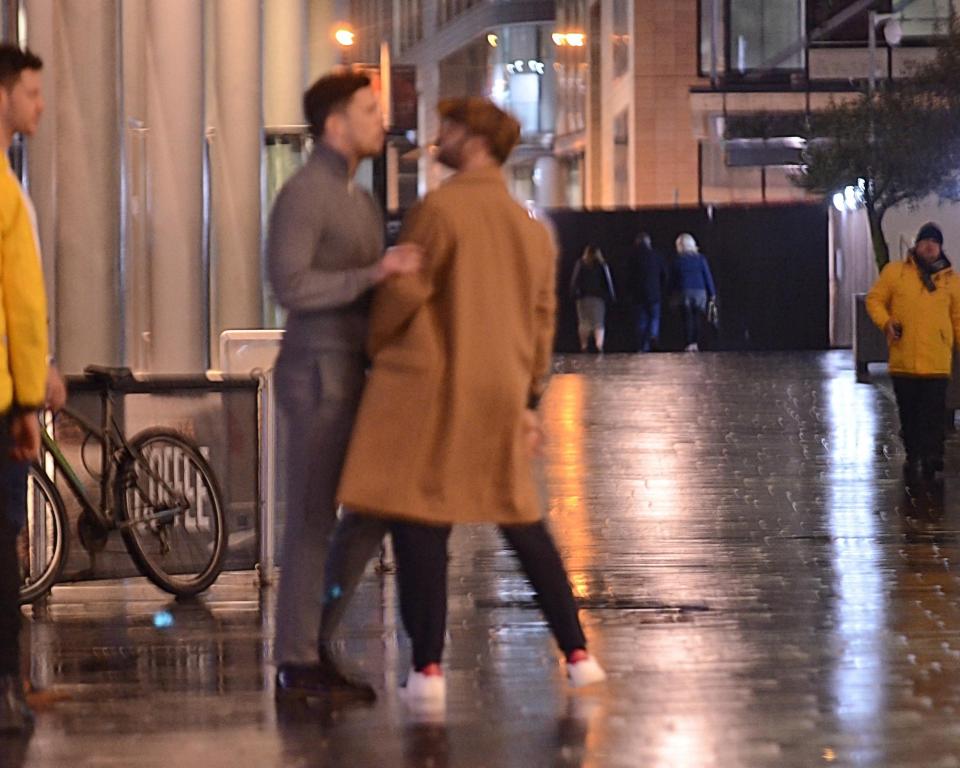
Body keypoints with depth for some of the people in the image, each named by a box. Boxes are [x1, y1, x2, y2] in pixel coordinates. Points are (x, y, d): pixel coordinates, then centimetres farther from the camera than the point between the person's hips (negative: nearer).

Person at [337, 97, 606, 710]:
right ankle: (578, 655, 16)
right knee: (522, 519, 16)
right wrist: (530, 400, 22)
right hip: (501, 393, 7)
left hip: (430, 384, -7)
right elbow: (542, 318, 17)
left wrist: (375, 345, 7)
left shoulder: (441, 209, -10)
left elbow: (405, 291, -11)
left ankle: (428, 670, -7)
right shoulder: (531, 229, 13)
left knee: (418, 522, -3)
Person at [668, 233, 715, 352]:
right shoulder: (700, 258, 3)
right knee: (696, 318, 7)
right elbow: (707, 276, 3)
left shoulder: (676, 260, 2)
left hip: (684, 292, -1)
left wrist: (672, 293, 12)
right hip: (699, 291, 1)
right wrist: (712, 293, 6)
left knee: (687, 319, -1)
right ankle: (695, 343, 1)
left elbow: (672, 279, 4)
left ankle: (689, 344, -8)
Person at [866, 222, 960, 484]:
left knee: (933, 415, -8)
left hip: (937, 363, -1)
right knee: (909, 414, 9)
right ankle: (914, 457, 21)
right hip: (903, 361, 1)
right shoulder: (895, 272, 4)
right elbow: (875, 299, 8)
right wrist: (885, 322, -9)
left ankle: (930, 456, -5)